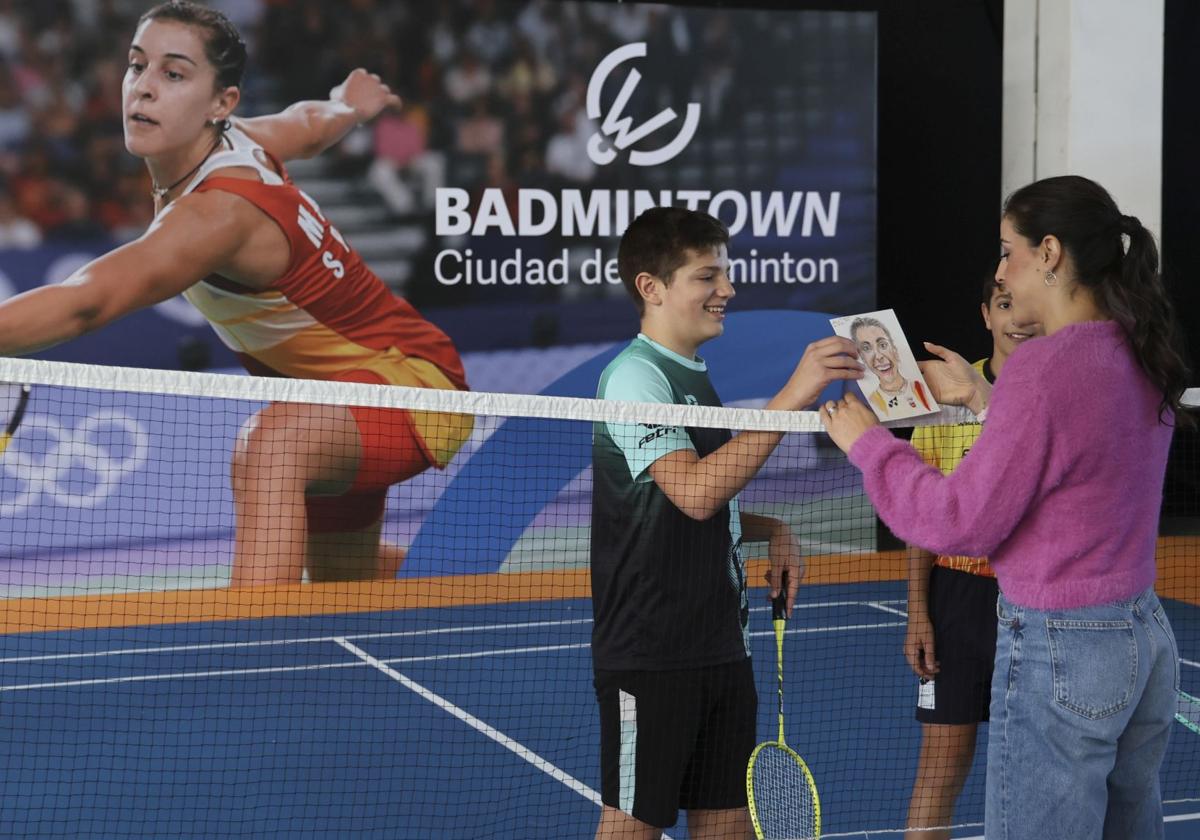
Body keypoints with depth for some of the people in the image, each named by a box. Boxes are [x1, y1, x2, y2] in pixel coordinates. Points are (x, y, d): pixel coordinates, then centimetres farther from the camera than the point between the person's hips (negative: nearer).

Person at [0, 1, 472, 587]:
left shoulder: (219, 214, -35)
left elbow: (85, 303, -51)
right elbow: (310, 122, 13)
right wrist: (349, 105, 36)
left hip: (410, 383, -10)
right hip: (332, 392, 10)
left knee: (272, 440, -43)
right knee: (341, 589, 28)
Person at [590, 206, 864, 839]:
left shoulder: (696, 377, 15)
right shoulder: (635, 375, -13)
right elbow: (694, 493, -27)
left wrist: (770, 530, 4)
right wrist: (793, 396, -28)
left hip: (719, 644, 9)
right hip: (651, 650, -8)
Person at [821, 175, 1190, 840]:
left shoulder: (1044, 366, -19)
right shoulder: (1142, 359, 6)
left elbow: (960, 523, -16)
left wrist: (868, 443, -5)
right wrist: (982, 398, 22)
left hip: (1059, 654, -9)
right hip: (1146, 636, 9)